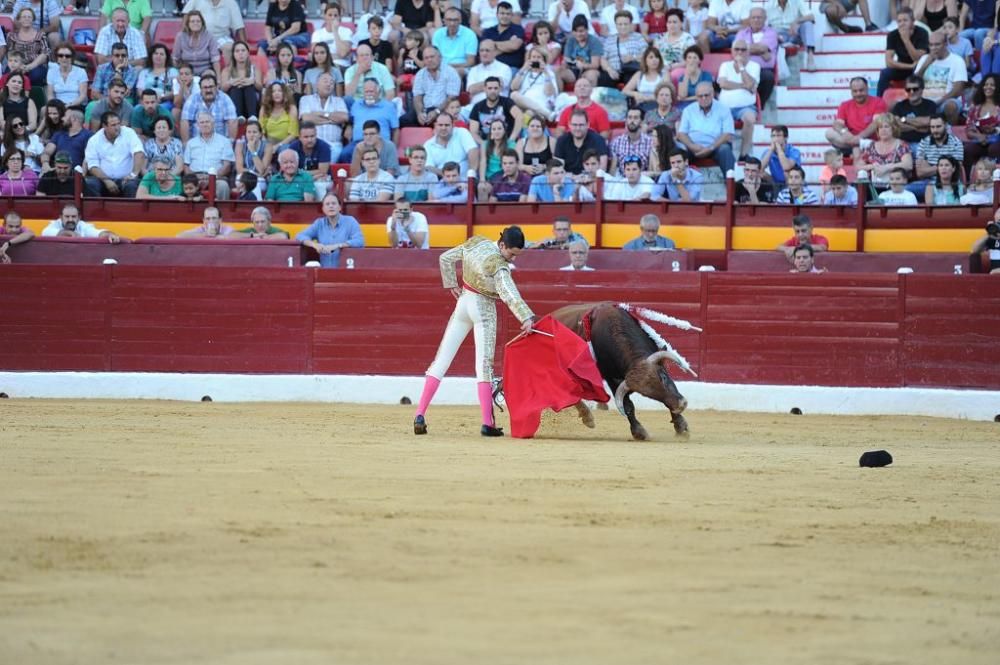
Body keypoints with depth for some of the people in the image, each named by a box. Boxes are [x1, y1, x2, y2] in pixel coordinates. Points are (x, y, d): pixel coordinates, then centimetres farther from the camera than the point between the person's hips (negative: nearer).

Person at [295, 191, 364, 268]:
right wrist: (314, 245, -13)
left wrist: (337, 246, -21)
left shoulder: (350, 221, 2)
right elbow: (300, 236, 7)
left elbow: (360, 241, -11)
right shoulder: (319, 223, 13)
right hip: (325, 270, 3)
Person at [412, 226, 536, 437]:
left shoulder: (475, 243, -4)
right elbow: (509, 293, -40)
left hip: (463, 302, 7)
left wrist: (451, 284, 19)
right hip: (484, 309, -6)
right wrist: (526, 318, -52)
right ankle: (487, 423, -9)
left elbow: (446, 258, 8)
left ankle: (420, 415, 2)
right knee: (484, 365, -5)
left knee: (442, 360, 7)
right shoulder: (499, 266, -24)